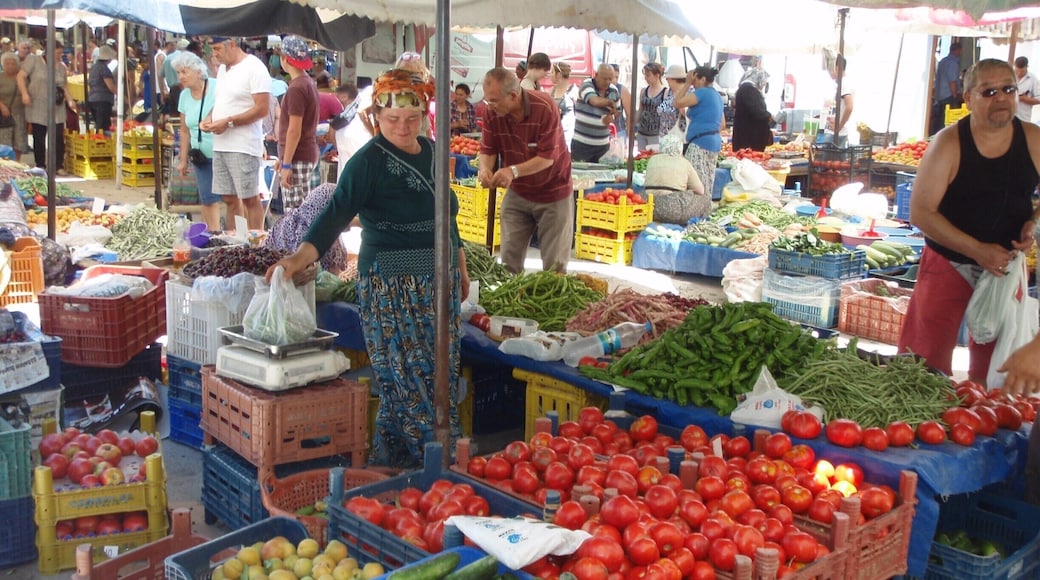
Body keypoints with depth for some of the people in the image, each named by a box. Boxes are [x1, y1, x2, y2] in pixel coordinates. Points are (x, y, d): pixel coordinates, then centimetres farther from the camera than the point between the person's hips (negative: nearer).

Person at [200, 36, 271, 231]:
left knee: (250, 199, -3)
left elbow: (262, 109, -16)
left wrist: (228, 122, -17)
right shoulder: (223, 69, 17)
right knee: (230, 198, 12)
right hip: (220, 145, 8)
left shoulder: (254, 68, -10)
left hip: (243, 147, -8)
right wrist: (210, 118, 6)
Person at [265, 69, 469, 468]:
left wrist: (460, 266, 23)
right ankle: (400, 471, 8)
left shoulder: (431, 151, 10)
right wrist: (302, 255, -36)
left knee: (441, 378, 11)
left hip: (438, 284, 7)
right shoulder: (369, 161, -12)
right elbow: (337, 213, -21)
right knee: (406, 382, -6)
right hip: (392, 288, -7)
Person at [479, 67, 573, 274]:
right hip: (517, 193, 4)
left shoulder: (545, 107, -24)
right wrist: (485, 168, -28)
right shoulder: (491, 112, -10)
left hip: (553, 193, -4)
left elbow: (547, 158, -24)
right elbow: (487, 149, -5)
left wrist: (513, 171, -36)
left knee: (554, 265, 2)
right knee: (509, 259, 4)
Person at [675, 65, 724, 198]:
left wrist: (687, 84, -5)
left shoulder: (702, 92, -10)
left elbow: (678, 102, -13)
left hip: (700, 143, -10)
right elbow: (722, 123, 24)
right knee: (707, 183, 10)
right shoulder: (717, 95, 19)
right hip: (714, 142, 10)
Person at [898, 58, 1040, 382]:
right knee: (926, 365, -4)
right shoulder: (949, 144, -14)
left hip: (1006, 265, 4)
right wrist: (977, 250, -20)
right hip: (949, 264, -3)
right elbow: (921, 212, -16)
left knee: (994, 367, 15)